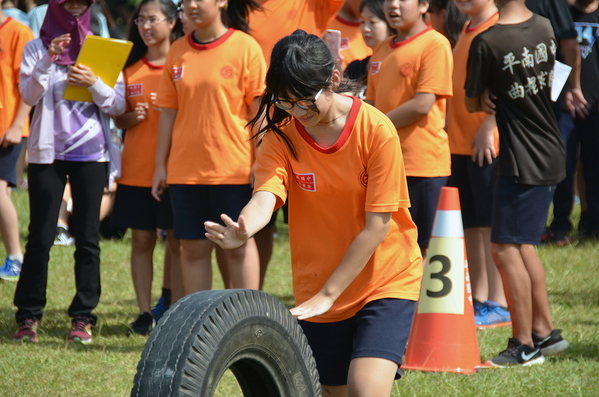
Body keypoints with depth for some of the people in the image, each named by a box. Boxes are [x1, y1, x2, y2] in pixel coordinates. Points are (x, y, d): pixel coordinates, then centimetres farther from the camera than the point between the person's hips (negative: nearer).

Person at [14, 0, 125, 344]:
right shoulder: (37, 49, 7)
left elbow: (118, 106, 4)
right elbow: (29, 95, -7)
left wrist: (94, 83, -13)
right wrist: (49, 60, -18)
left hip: (91, 153, 1)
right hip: (48, 154, -1)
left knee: (87, 238, 0)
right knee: (41, 236, -3)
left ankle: (83, 316, 6)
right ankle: (29, 316, 5)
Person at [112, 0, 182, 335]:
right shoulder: (130, 67, 10)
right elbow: (118, 120, 14)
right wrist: (133, 117, -7)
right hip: (137, 168, 3)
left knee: (177, 242, 0)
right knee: (142, 240, 4)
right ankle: (145, 312, 9)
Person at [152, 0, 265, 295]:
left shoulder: (245, 47, -5)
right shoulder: (177, 52, 7)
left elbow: (258, 108, -4)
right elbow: (168, 111, 11)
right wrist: (160, 165, 9)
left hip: (234, 167, -4)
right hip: (185, 168, 4)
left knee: (239, 244, 2)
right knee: (193, 247, 6)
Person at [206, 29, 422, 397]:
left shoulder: (376, 130, -16)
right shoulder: (282, 132, -5)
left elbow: (376, 226, -16)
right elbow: (265, 195, -22)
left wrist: (327, 294, -19)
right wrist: (243, 229, -46)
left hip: (386, 280, -4)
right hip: (319, 290, 4)